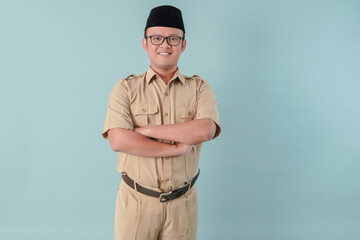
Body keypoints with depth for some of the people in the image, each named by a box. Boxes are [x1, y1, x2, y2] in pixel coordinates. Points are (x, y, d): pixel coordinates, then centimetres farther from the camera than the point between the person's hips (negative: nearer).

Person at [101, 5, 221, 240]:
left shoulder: (199, 88, 1)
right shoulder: (126, 88, -2)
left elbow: (205, 131, -17)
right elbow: (119, 141, -16)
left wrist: (147, 130, -17)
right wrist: (178, 148, -16)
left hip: (183, 202, 1)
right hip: (136, 200, -1)